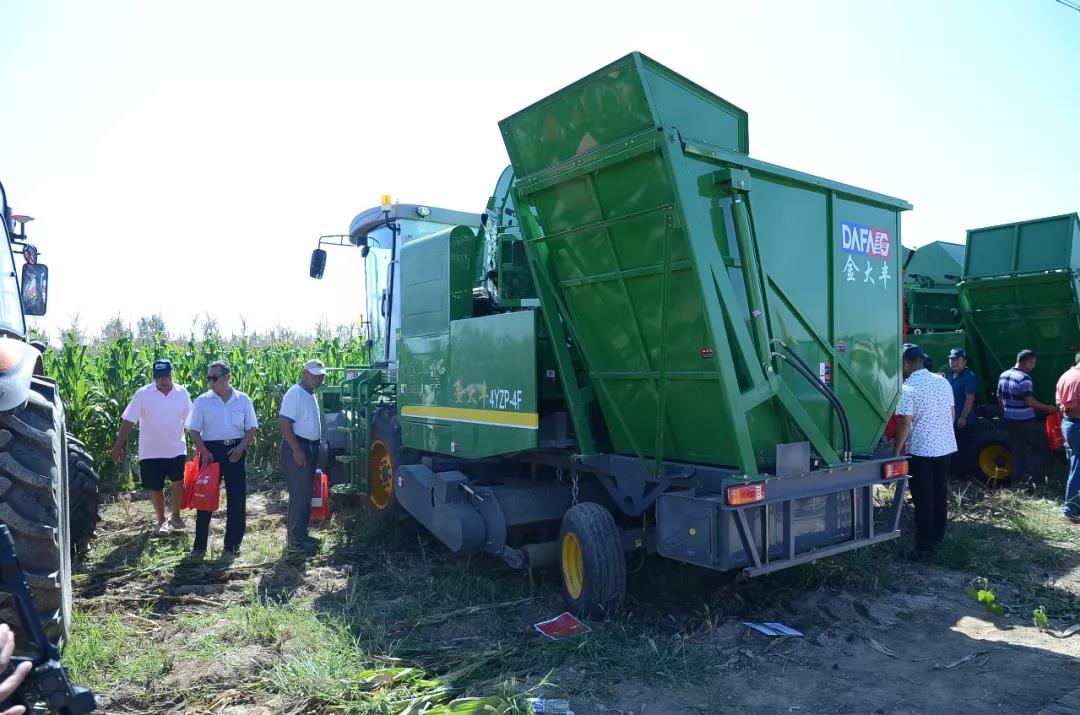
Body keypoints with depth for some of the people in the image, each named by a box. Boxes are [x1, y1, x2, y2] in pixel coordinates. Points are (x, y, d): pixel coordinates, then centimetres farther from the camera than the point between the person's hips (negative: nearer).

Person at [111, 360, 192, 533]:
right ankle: (161, 520, 29)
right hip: (150, 452, 0)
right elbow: (128, 421, -7)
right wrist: (118, 446, -10)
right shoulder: (143, 395, -8)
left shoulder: (182, 393, -3)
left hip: (176, 450, 0)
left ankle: (175, 516, 11)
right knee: (155, 488, 9)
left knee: (179, 481, -10)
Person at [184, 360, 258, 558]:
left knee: (237, 499, 4)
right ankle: (199, 545, 14)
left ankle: (233, 544, 18)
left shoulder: (243, 400, 2)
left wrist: (241, 447, -10)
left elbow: (251, 428, 5)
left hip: (235, 452, 1)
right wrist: (204, 452, -12)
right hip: (211, 451, -1)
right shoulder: (202, 401, 0)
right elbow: (194, 430, 0)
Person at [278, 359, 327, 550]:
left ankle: (301, 534, 23)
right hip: (297, 449, -10)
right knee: (299, 494, -7)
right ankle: (296, 539, -2)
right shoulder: (295, 394, -14)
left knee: (305, 494, 14)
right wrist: (296, 450, -25)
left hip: (310, 448, 10)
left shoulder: (310, 394, 15)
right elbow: (284, 422, -21)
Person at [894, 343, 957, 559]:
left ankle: (924, 546, 4)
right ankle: (937, 537, 28)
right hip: (946, 447, 7)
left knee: (923, 500, 0)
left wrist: (897, 450, -9)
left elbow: (905, 423, -17)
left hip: (921, 451, -7)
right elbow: (951, 415, 13)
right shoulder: (943, 381, 6)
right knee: (940, 495, 17)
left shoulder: (909, 387, -15)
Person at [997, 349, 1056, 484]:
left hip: (1010, 420, 8)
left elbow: (999, 398, 14)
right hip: (1025, 421, -8)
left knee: (1018, 450, 14)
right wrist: (1047, 408, -12)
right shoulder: (1024, 378, -19)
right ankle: (1034, 477, 4)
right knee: (1040, 446, 7)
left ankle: (1017, 478, 16)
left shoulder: (1003, 376, 7)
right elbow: (1030, 401, -22)